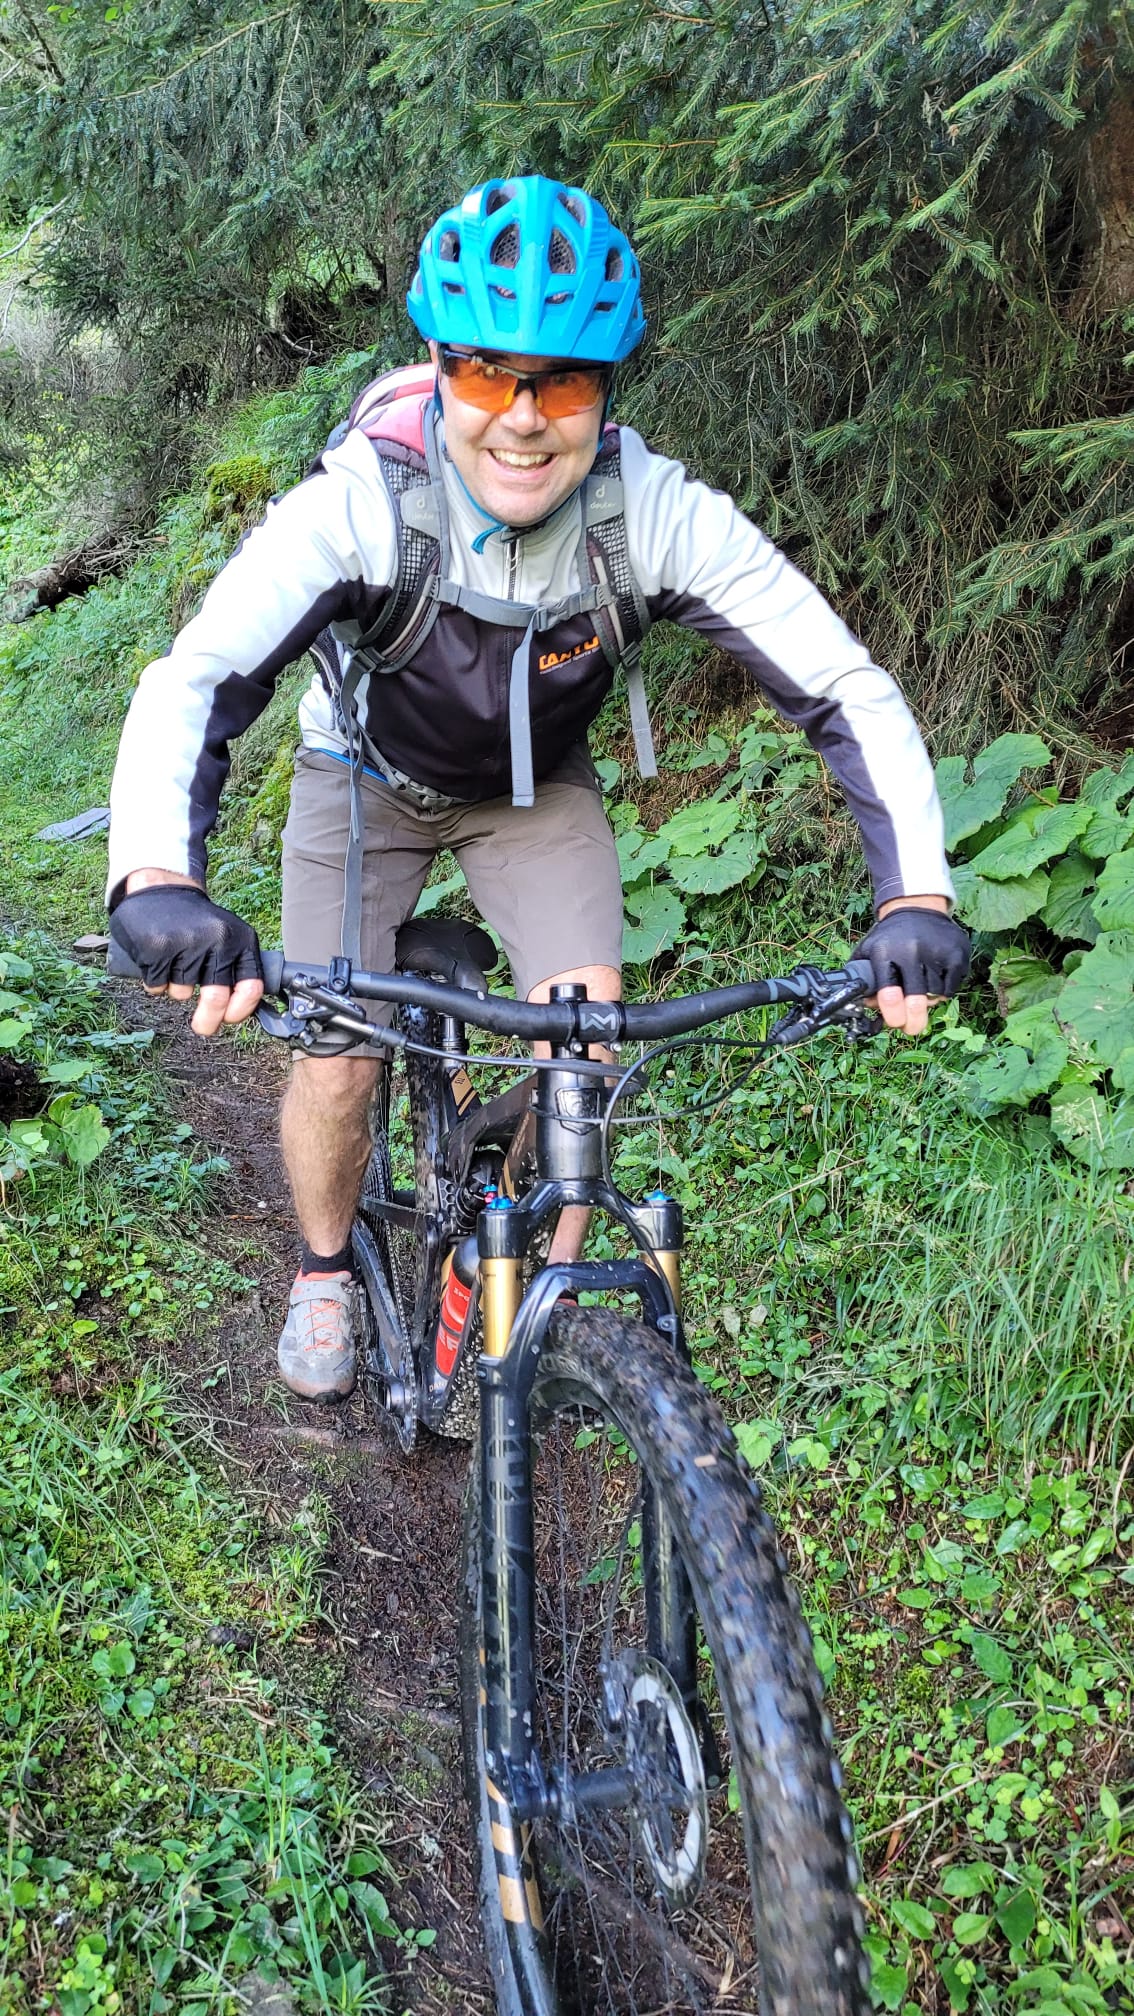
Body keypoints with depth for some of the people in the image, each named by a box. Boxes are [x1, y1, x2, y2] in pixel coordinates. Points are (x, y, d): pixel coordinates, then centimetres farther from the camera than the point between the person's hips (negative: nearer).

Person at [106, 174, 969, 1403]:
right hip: (370, 775, -1)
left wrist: (915, 895, -45)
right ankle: (326, 1269, 26)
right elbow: (190, 685, -45)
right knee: (337, 1066, -7)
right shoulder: (359, 504, -35)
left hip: (537, 787, 1)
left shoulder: (658, 513, -31)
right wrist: (155, 881, -64)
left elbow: (849, 690, -30)